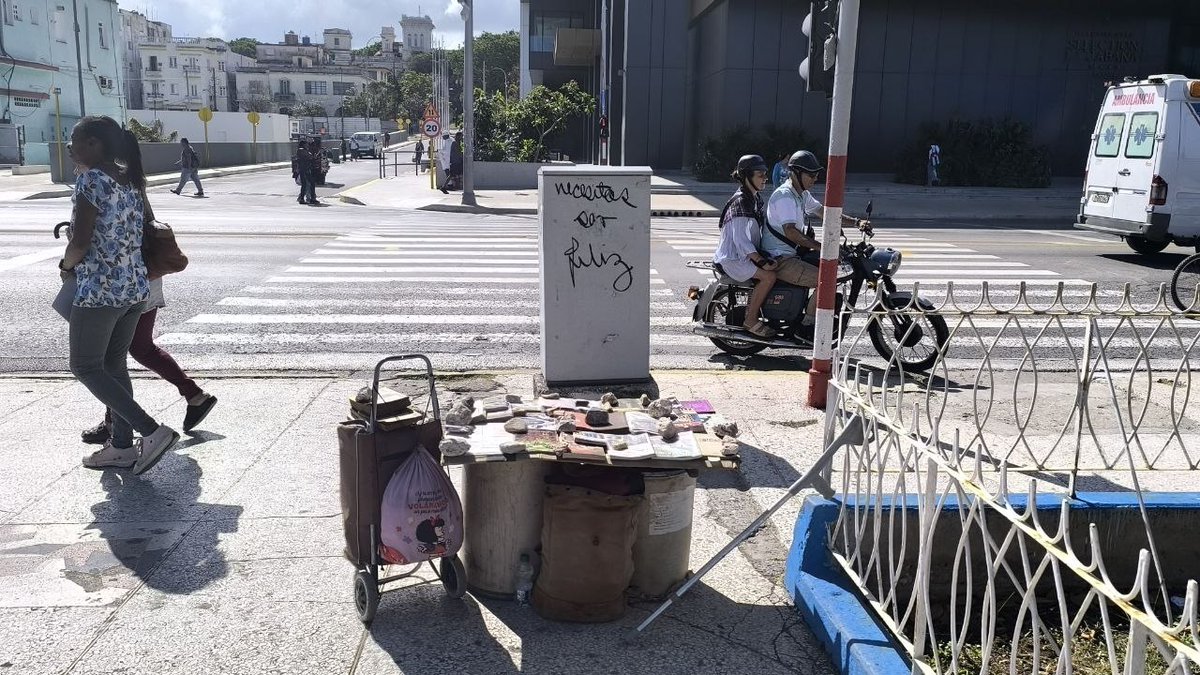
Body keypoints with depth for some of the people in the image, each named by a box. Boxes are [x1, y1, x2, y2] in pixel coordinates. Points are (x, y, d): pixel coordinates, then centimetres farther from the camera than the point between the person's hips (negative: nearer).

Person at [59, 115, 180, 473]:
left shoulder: (90, 180, -13)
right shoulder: (131, 181, 10)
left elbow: (80, 242, -16)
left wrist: (66, 265, 3)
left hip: (100, 290, -8)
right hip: (135, 287, 8)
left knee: (86, 368, 5)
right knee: (114, 365, 16)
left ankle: (152, 431, -6)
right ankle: (122, 446, 19)